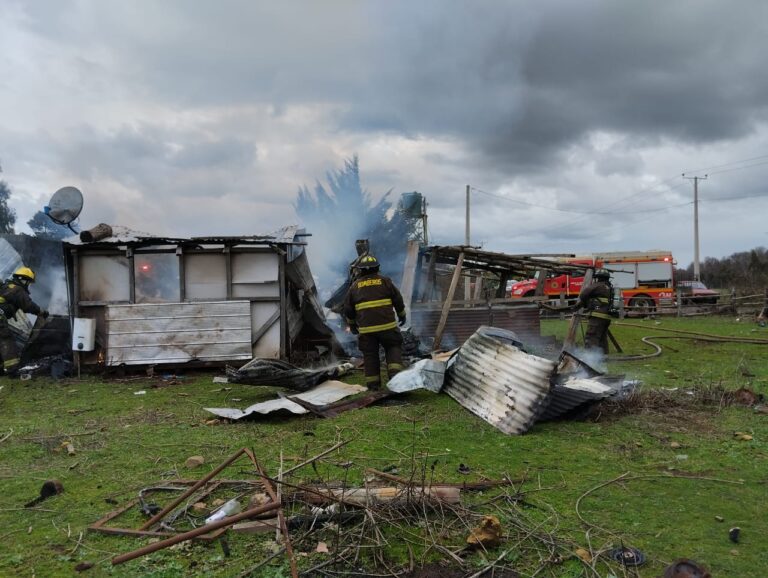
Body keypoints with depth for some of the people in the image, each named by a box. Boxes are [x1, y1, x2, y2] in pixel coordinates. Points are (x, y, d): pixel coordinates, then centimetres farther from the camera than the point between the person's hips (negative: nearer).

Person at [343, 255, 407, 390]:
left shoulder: (355, 285, 8)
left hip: (366, 328, 1)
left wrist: (352, 324, 26)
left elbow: (348, 308, 12)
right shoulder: (385, 281, 4)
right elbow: (398, 300, 7)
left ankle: (373, 383, 11)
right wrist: (402, 315, 22)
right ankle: (395, 372, -5)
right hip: (387, 325, -1)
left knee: (370, 354, 9)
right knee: (393, 347, 14)